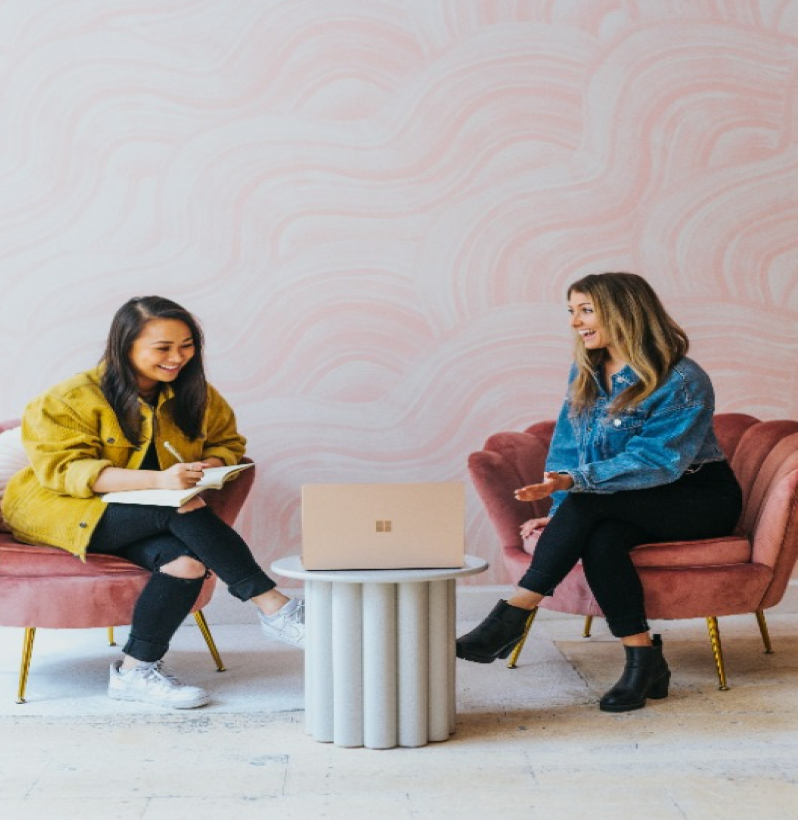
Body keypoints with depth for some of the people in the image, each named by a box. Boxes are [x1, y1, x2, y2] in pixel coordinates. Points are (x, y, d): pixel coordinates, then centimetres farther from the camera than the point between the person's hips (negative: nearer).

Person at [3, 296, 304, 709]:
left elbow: (228, 442, 15)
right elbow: (65, 469, -21)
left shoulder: (197, 396, 6)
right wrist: (157, 480, -35)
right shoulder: (70, 400, -12)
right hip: (58, 513, -5)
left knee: (187, 561, -30)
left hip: (155, 517, 6)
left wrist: (208, 468, -13)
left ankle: (136, 671, -19)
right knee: (183, 513, -31)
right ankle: (272, 606, -26)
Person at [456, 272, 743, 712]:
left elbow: (657, 460, -24)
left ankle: (510, 619, -32)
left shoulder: (684, 381, -15)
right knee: (600, 539, -32)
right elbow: (567, 448, 8)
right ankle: (643, 661, -26)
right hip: (633, 509, 6)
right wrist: (562, 512, -9)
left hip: (699, 498, -5)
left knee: (590, 503, -32)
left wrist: (575, 481, -34)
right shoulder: (585, 374, 7)